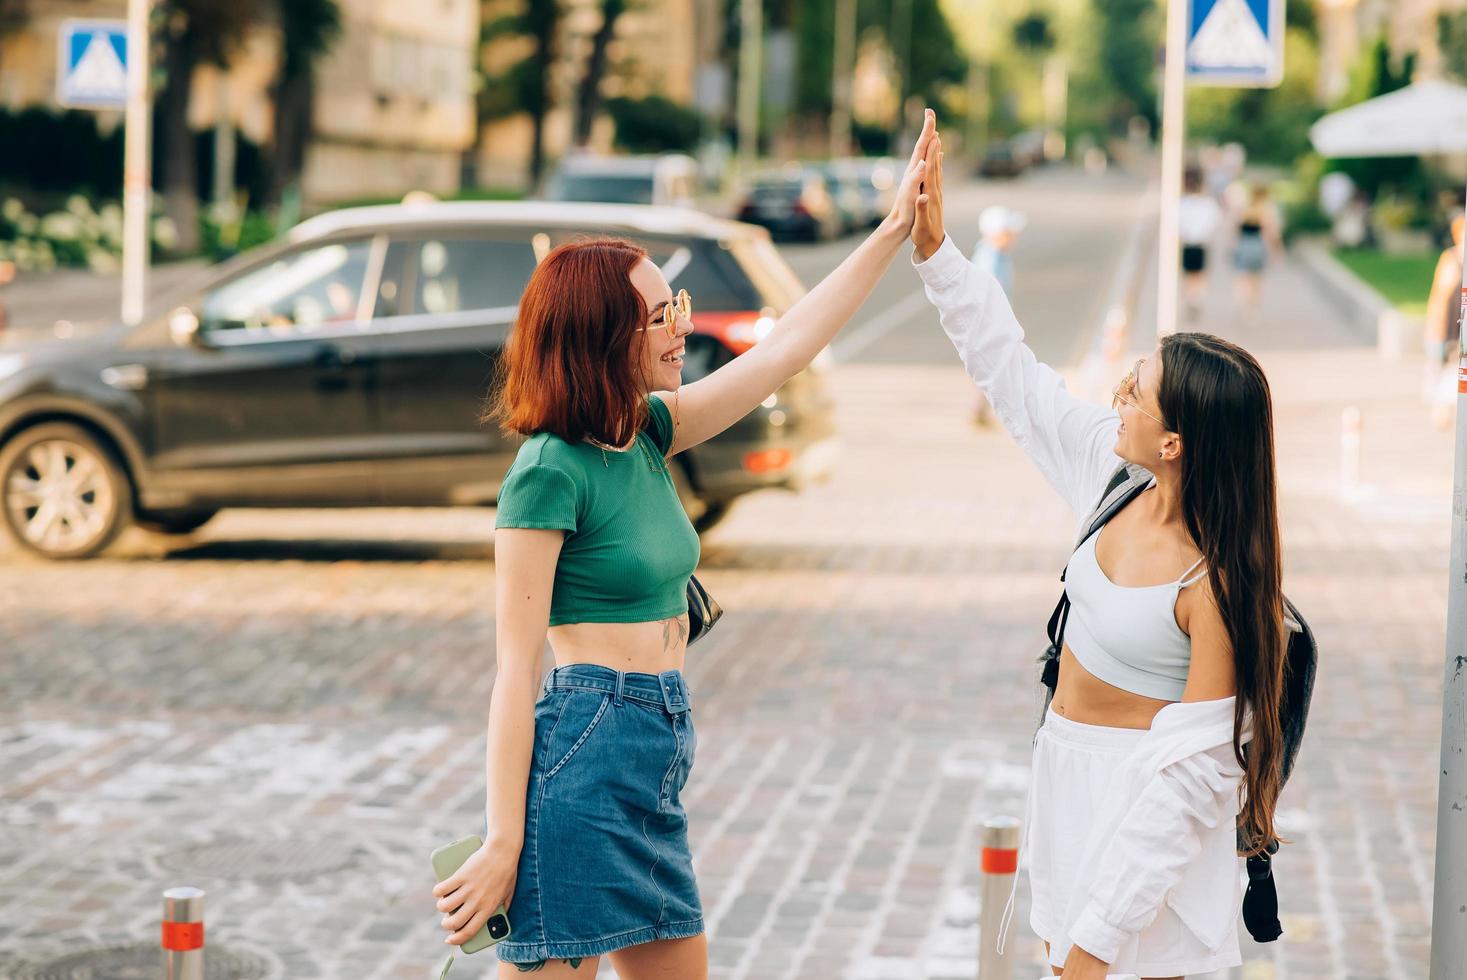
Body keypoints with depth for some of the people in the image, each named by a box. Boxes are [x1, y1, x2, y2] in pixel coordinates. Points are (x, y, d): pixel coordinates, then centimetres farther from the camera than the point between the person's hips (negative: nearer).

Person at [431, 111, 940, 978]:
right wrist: (502, 847, -18)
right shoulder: (550, 473, -14)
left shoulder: (647, 434, 9)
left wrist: (896, 231, 14)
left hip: (655, 777, 9)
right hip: (580, 761, -9)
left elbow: (787, 348, 14)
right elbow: (516, 670, -16)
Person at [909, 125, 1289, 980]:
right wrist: (935, 252, 3)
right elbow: (1015, 376, 8)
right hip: (1070, 776, 8)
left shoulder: (1215, 586, -26)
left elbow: (1191, 776, -25)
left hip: (1141, 804, -8)